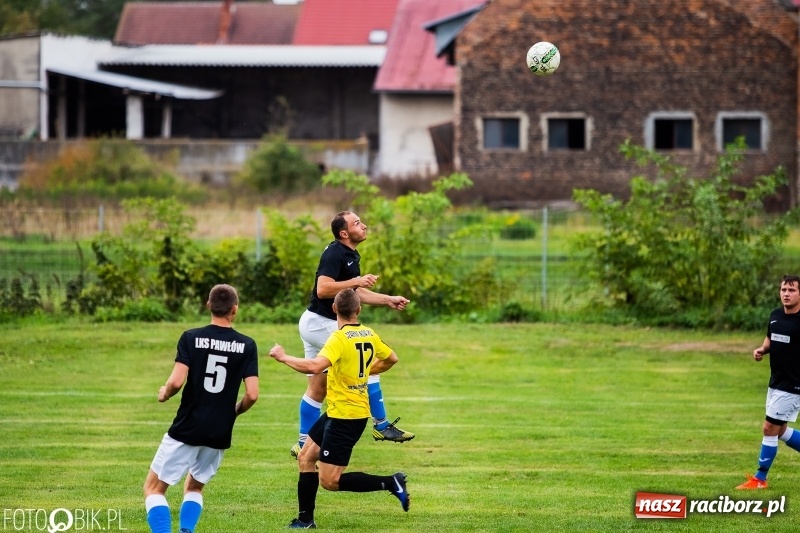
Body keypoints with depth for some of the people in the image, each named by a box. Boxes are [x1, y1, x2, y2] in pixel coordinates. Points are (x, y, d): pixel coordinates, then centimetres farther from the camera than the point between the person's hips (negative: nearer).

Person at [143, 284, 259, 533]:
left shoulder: (191, 338, -6)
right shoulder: (246, 345, -1)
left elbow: (177, 381, -16)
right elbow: (252, 394, -7)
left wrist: (164, 394, 6)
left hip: (186, 430, -3)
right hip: (220, 435, 3)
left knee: (154, 488, 8)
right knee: (194, 488, 25)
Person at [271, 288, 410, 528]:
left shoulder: (340, 338, -21)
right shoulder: (369, 335, 4)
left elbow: (315, 366, -35)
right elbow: (391, 359, 21)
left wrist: (283, 357, -21)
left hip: (344, 416, -9)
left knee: (329, 481, -6)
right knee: (305, 458, 16)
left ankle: (391, 483, -7)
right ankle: (305, 519, 20)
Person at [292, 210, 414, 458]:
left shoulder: (351, 256, 14)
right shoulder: (335, 254, -17)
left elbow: (355, 292, 24)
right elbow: (323, 289, -28)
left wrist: (388, 300, 17)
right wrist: (357, 281, -27)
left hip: (313, 324, 10)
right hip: (321, 323, -10)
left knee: (317, 387, 12)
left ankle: (303, 443, 16)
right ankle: (381, 424, -4)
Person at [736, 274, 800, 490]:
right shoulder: (775, 316, 5)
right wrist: (762, 349, 2)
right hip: (776, 382, 8)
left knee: (770, 428, -4)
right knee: (780, 431, 16)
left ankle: (760, 478, 7)